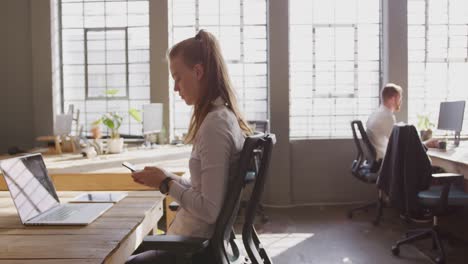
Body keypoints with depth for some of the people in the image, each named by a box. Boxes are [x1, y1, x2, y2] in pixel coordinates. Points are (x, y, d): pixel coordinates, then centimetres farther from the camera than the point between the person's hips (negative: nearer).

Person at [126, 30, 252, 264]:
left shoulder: (215, 124, -23)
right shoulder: (225, 116, 5)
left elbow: (210, 210, -24)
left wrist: (166, 183, -13)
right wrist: (169, 178, 2)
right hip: (203, 240, 9)